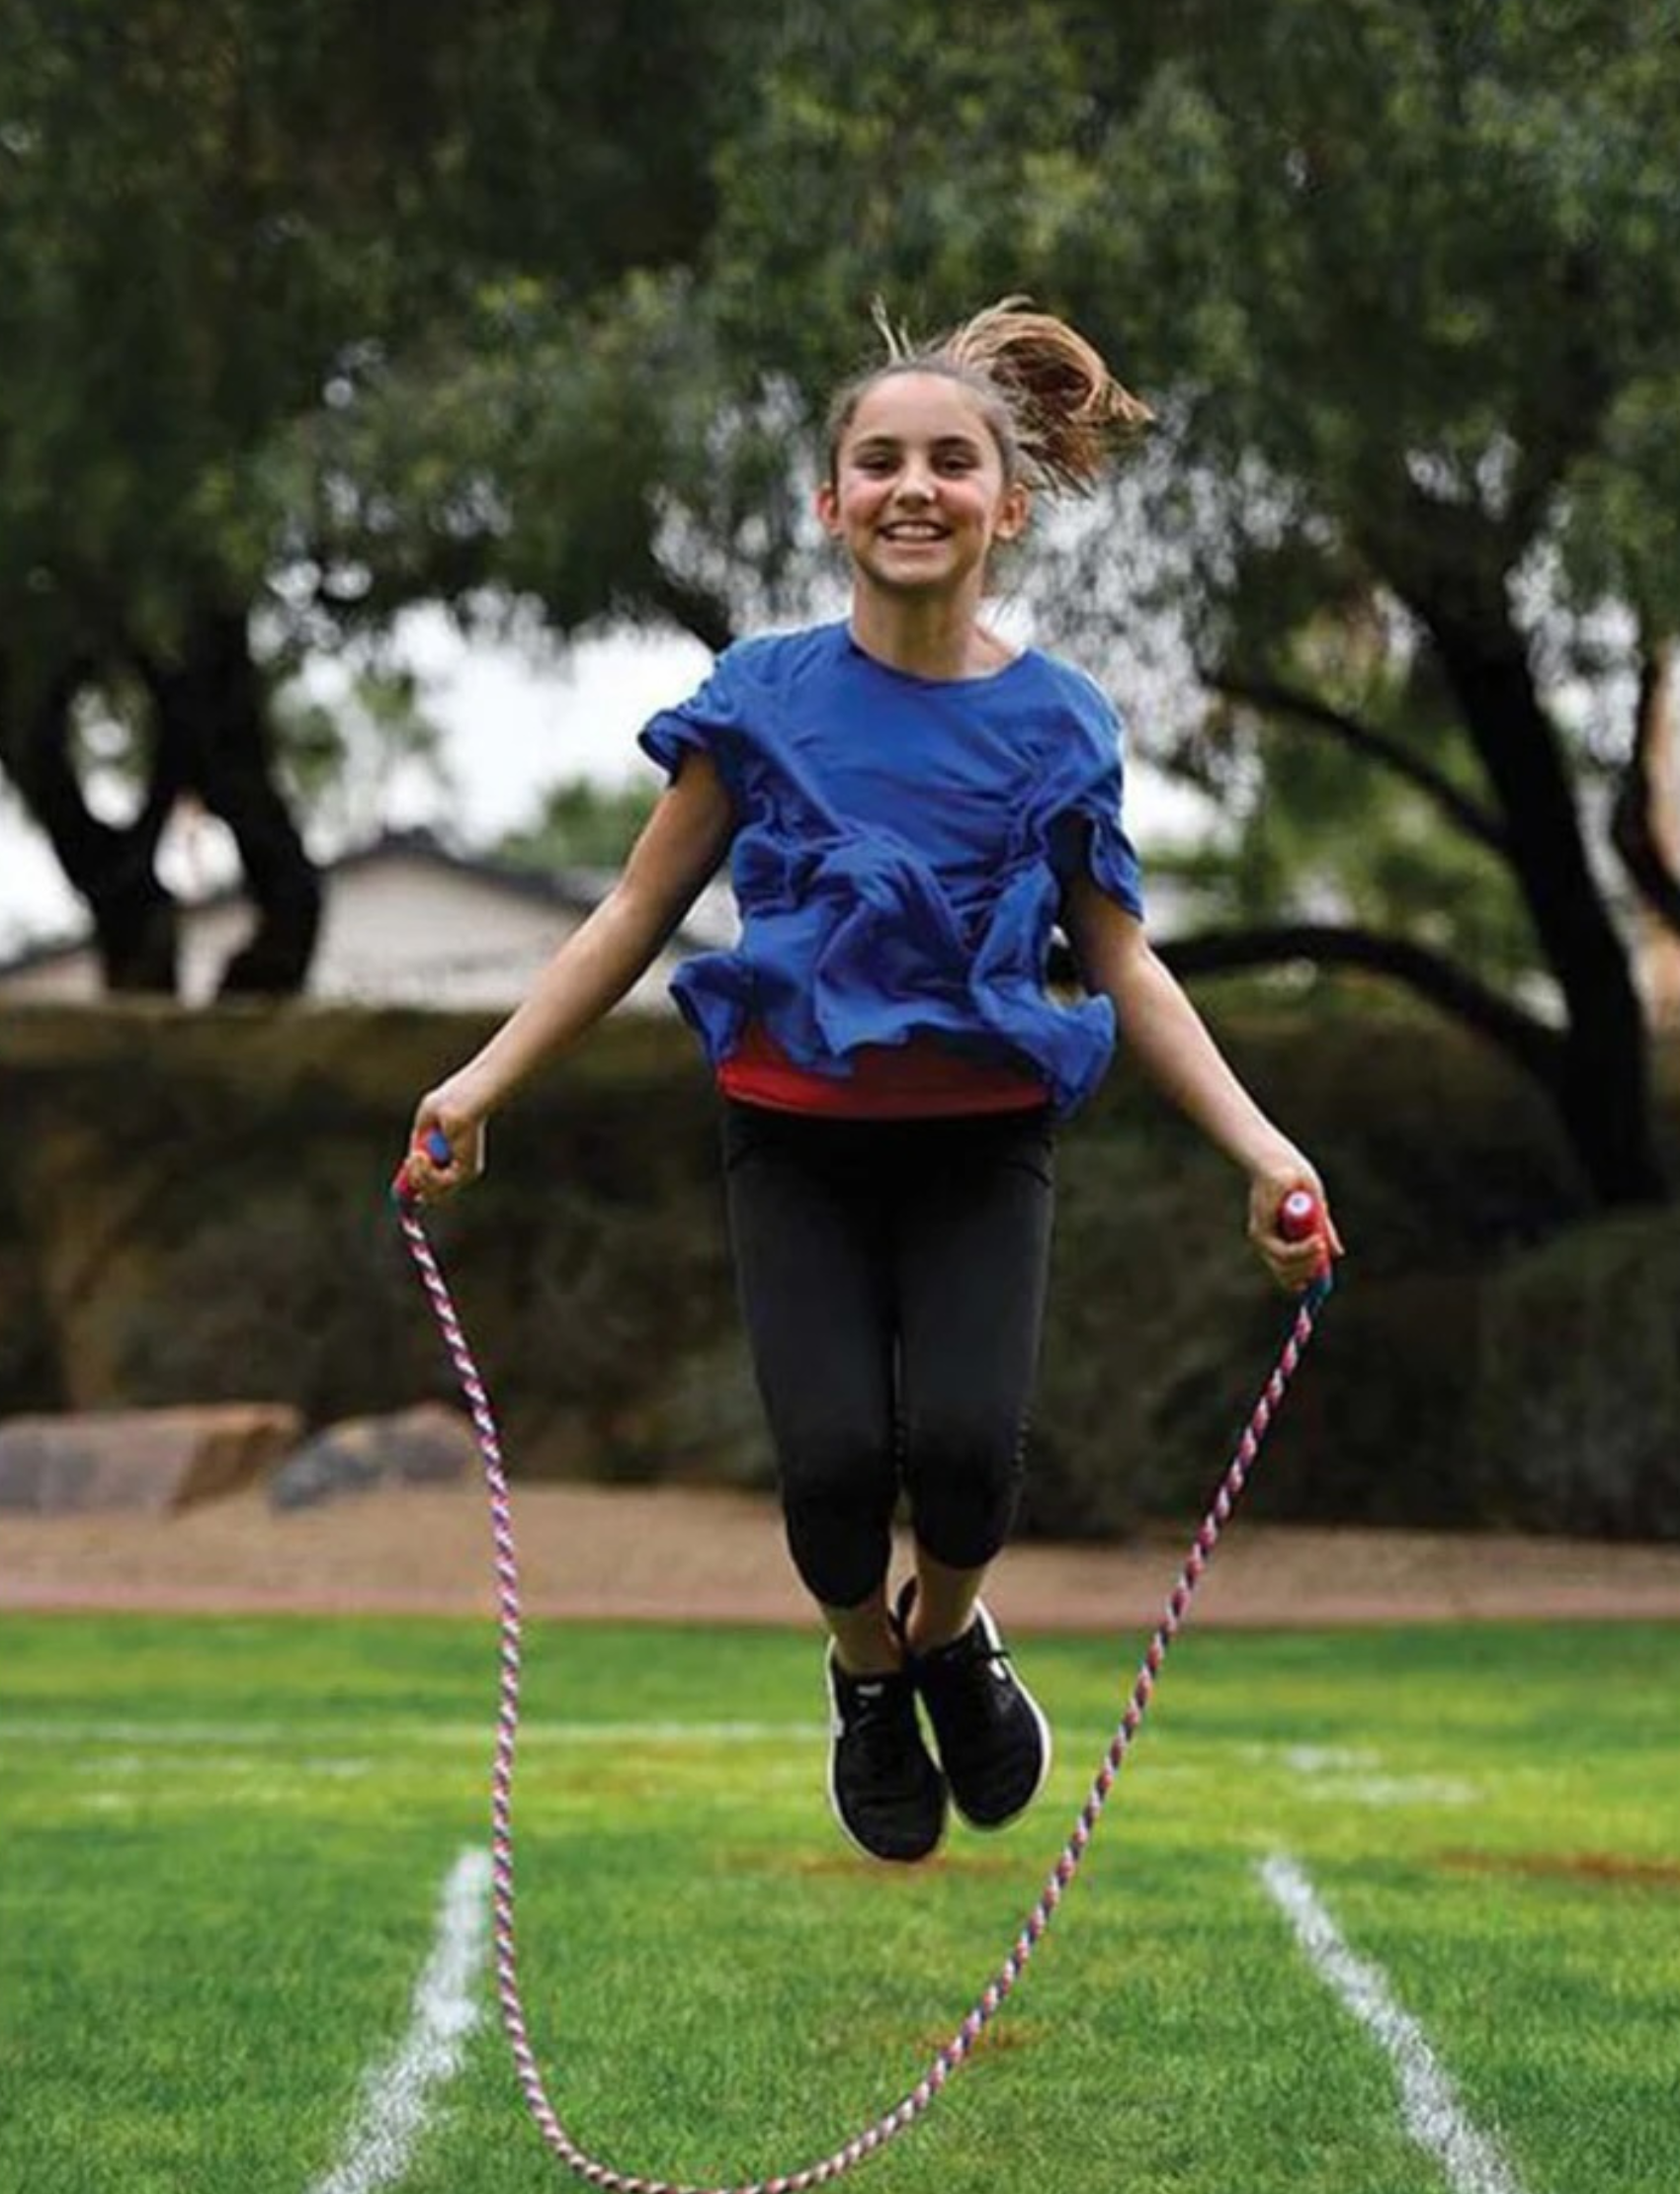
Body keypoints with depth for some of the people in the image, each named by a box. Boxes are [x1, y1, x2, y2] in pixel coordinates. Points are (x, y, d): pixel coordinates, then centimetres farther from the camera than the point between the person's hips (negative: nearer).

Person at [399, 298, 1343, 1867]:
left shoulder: (1056, 725, -2)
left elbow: (1128, 971, 4)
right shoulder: (762, 699, -4)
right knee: (836, 1458, -18)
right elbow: (633, 918, 2)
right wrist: (482, 1082, -6)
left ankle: (949, 1632, 16)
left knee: (966, 1441, -21)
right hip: (799, 1142, 0)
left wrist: (1258, 1147, -6)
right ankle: (868, 1677, 17)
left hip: (981, 1144, 0)